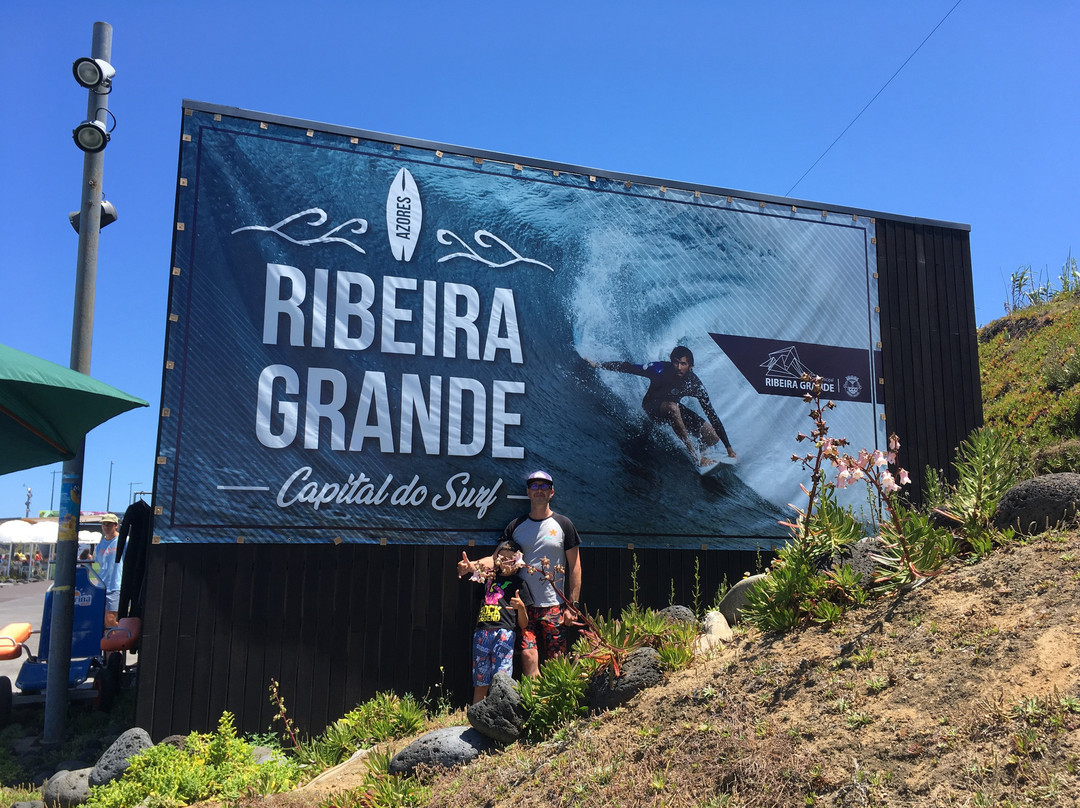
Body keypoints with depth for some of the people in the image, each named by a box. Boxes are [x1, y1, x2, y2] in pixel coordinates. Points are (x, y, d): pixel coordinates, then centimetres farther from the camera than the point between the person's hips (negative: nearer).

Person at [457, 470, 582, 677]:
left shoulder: (563, 525, 4)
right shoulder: (515, 526, 10)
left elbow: (574, 566, 4)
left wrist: (572, 604, -2)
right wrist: (473, 565, -13)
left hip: (554, 606, -1)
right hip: (524, 606, 1)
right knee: (528, 656, -10)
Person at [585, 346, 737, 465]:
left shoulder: (694, 385, -23)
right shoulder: (660, 369, -29)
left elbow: (712, 415, -18)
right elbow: (629, 367, -18)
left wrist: (728, 447, -17)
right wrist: (598, 365, -19)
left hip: (673, 407, 3)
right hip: (652, 406, -3)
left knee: (712, 437, -13)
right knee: (673, 407, -41)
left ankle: (700, 451, 23)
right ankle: (696, 456, -33)